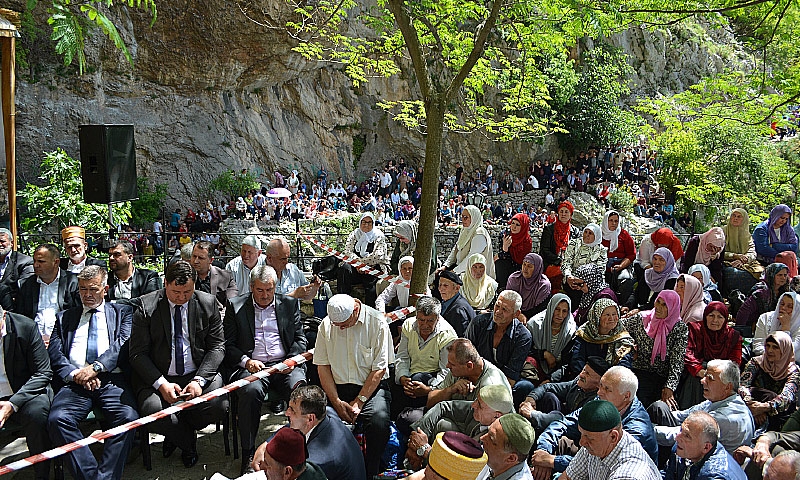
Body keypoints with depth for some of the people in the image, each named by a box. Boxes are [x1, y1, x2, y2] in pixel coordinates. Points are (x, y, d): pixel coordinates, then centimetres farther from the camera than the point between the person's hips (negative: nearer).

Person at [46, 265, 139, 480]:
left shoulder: (123, 312, 18)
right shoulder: (64, 317, 24)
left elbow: (124, 344, 2)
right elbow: (55, 353, 12)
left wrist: (96, 367, -12)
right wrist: (75, 374, -8)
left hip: (112, 380, -2)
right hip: (75, 382, 2)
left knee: (128, 416, -31)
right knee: (57, 419, -28)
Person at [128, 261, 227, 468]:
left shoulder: (208, 303, 1)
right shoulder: (146, 306, -4)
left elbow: (217, 346, 2)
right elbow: (138, 353, -5)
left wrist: (199, 380, -14)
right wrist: (162, 384, -19)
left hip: (198, 374, 1)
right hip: (157, 378, -1)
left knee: (218, 404, -25)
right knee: (152, 410, -30)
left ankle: (175, 433, 10)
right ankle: (187, 441, 6)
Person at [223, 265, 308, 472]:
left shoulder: (290, 304, 15)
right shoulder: (236, 306, 11)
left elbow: (300, 339, 13)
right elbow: (228, 345, 8)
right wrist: (246, 361, -10)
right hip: (251, 366, -1)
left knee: (300, 389, -31)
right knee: (251, 391, -34)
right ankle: (248, 452, -19)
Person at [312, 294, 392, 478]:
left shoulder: (377, 323, -9)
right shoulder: (326, 325, 2)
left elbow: (379, 369, -8)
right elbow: (322, 366, 4)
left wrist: (358, 402, -12)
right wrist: (337, 402, -7)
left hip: (371, 387, -2)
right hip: (337, 388, 3)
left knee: (379, 422, -31)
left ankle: (370, 472, -8)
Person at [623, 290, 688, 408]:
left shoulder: (681, 329, 2)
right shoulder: (640, 319, 4)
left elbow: (677, 362, -5)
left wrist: (669, 387, -16)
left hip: (663, 378, 1)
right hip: (639, 375, -1)